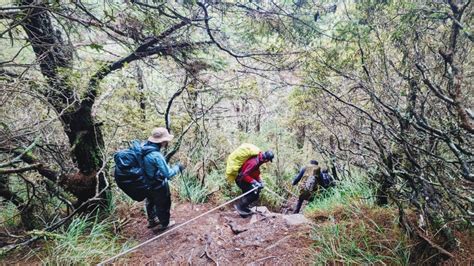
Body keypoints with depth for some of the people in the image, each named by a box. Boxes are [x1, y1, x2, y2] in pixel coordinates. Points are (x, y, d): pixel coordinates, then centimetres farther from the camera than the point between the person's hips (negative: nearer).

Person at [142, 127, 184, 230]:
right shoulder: (156, 155, -35)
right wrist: (177, 167, -14)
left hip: (148, 184, 8)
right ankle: (164, 223, 40)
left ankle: (152, 221, 51)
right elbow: (168, 174, -29)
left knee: (150, 202, 28)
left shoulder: (144, 148, -11)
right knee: (163, 204, 18)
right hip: (158, 186, -8)